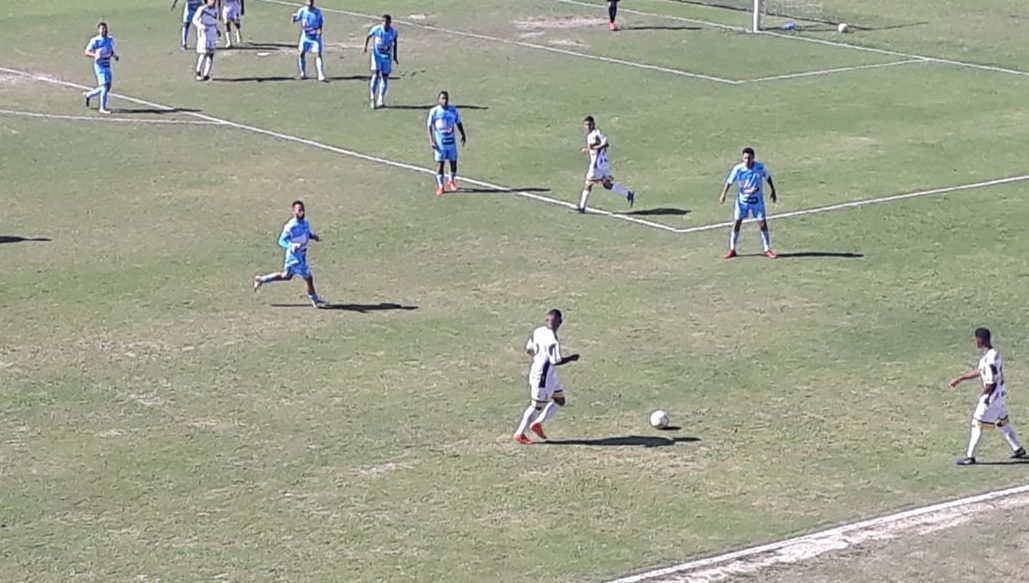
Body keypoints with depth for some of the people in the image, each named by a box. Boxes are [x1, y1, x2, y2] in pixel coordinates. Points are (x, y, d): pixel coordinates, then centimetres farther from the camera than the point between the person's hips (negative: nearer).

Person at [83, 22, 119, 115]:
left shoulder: (110, 40, 10)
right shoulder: (95, 41, -9)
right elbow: (87, 52, -7)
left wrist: (115, 55, 2)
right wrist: (95, 55, -24)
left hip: (108, 65, 7)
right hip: (100, 65, -7)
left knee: (107, 87, 9)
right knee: (104, 85, -12)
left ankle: (88, 95, 31)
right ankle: (103, 108, -3)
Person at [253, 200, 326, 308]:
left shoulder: (305, 222, 0)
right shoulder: (290, 226, -23)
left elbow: (308, 233, 18)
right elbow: (281, 241, -18)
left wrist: (313, 236, -4)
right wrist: (291, 246, -35)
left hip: (302, 255, 9)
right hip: (295, 256, -9)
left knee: (285, 276, 24)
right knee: (308, 278, -1)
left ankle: (261, 279, 37)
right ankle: (314, 300, 19)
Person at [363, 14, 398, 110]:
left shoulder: (394, 32, -9)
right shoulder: (376, 29, -14)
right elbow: (368, 37, 2)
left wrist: (395, 56, 11)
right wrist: (365, 46, -15)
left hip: (387, 57, 2)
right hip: (377, 55, -2)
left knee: (385, 77, 3)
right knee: (375, 75, -13)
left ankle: (381, 100, 11)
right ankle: (373, 99, -8)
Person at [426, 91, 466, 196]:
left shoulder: (453, 110, 1)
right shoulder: (434, 111, -8)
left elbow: (458, 123, 12)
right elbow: (430, 126, -5)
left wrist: (463, 135, 5)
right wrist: (431, 141, -12)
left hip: (451, 141, 3)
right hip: (440, 143, -3)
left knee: (453, 162, 8)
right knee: (440, 163, -1)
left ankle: (451, 181, 32)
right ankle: (440, 186, 8)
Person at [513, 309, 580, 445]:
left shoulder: (537, 332, 0)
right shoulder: (552, 340, -25)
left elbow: (528, 350, 10)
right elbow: (556, 361, -26)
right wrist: (571, 358, -12)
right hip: (542, 376, -9)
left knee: (560, 401, 16)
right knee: (537, 406, 5)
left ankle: (537, 423, 20)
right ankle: (519, 434, 17)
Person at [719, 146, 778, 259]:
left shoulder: (760, 167, -14)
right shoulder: (738, 169, -16)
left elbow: (768, 177, 4)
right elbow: (729, 182, -10)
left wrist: (773, 191, 9)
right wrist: (723, 195, -19)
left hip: (757, 200, 0)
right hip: (742, 200, 0)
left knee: (763, 223, -2)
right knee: (736, 223, -1)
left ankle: (767, 250, 9)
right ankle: (732, 250, 9)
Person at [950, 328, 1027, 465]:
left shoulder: (990, 360, -27)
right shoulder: (993, 353, 5)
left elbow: (991, 384, -25)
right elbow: (978, 371, 16)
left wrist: (981, 396, -10)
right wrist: (959, 379, 18)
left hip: (992, 396, -9)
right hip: (999, 395, 9)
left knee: (977, 425, 0)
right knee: (1003, 422, 21)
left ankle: (970, 457, 6)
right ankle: (1018, 450, 30)